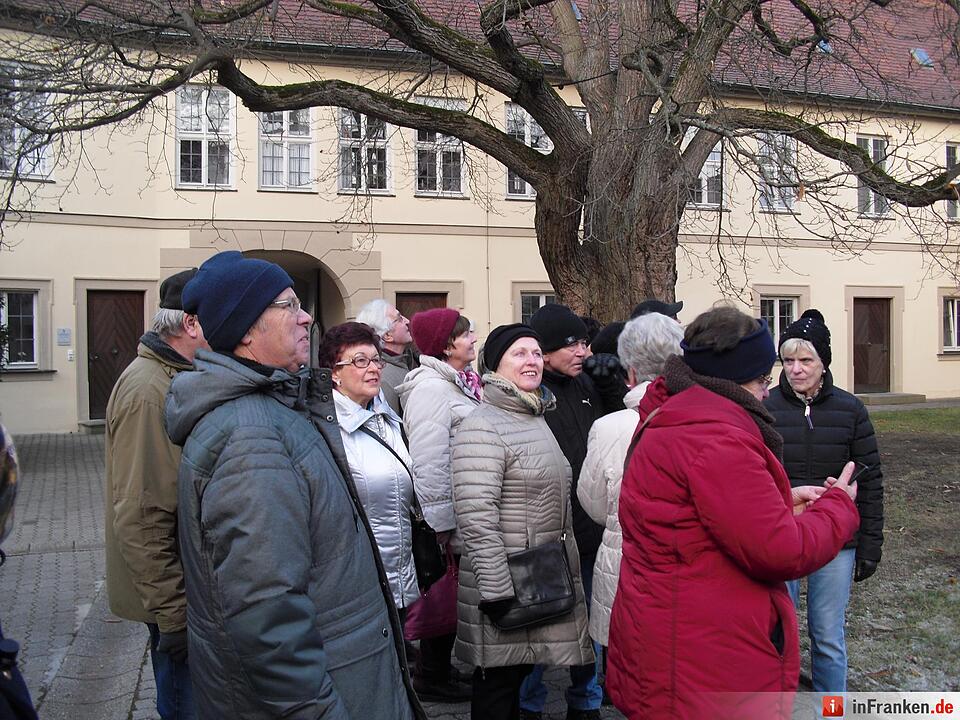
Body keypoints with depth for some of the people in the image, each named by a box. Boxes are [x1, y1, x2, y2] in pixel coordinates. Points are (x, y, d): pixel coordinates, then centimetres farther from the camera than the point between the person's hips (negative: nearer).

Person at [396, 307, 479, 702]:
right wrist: (441, 522, -20)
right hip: (449, 517, -9)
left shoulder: (460, 382, 13)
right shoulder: (431, 387, -17)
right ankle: (432, 678, 20)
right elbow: (428, 460, -22)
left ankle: (439, 667, 32)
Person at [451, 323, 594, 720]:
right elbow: (477, 520, -23)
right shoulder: (483, 427, -17)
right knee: (498, 682, 5)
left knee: (519, 672, 19)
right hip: (505, 584, -8)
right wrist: (497, 592, -23)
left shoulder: (536, 419, 13)